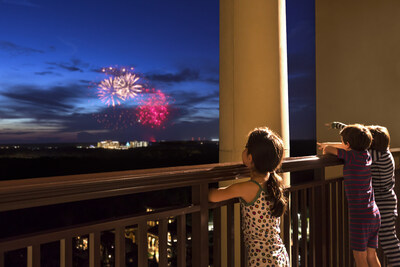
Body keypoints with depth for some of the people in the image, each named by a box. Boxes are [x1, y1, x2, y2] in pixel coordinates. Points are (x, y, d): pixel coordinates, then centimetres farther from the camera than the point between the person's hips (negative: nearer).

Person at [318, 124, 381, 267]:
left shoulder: (352, 156, -14)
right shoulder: (366, 154, 6)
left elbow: (328, 149, -7)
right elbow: (348, 147, 25)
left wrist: (326, 148, 16)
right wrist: (325, 144, 30)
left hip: (360, 217, -8)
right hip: (375, 215, 8)